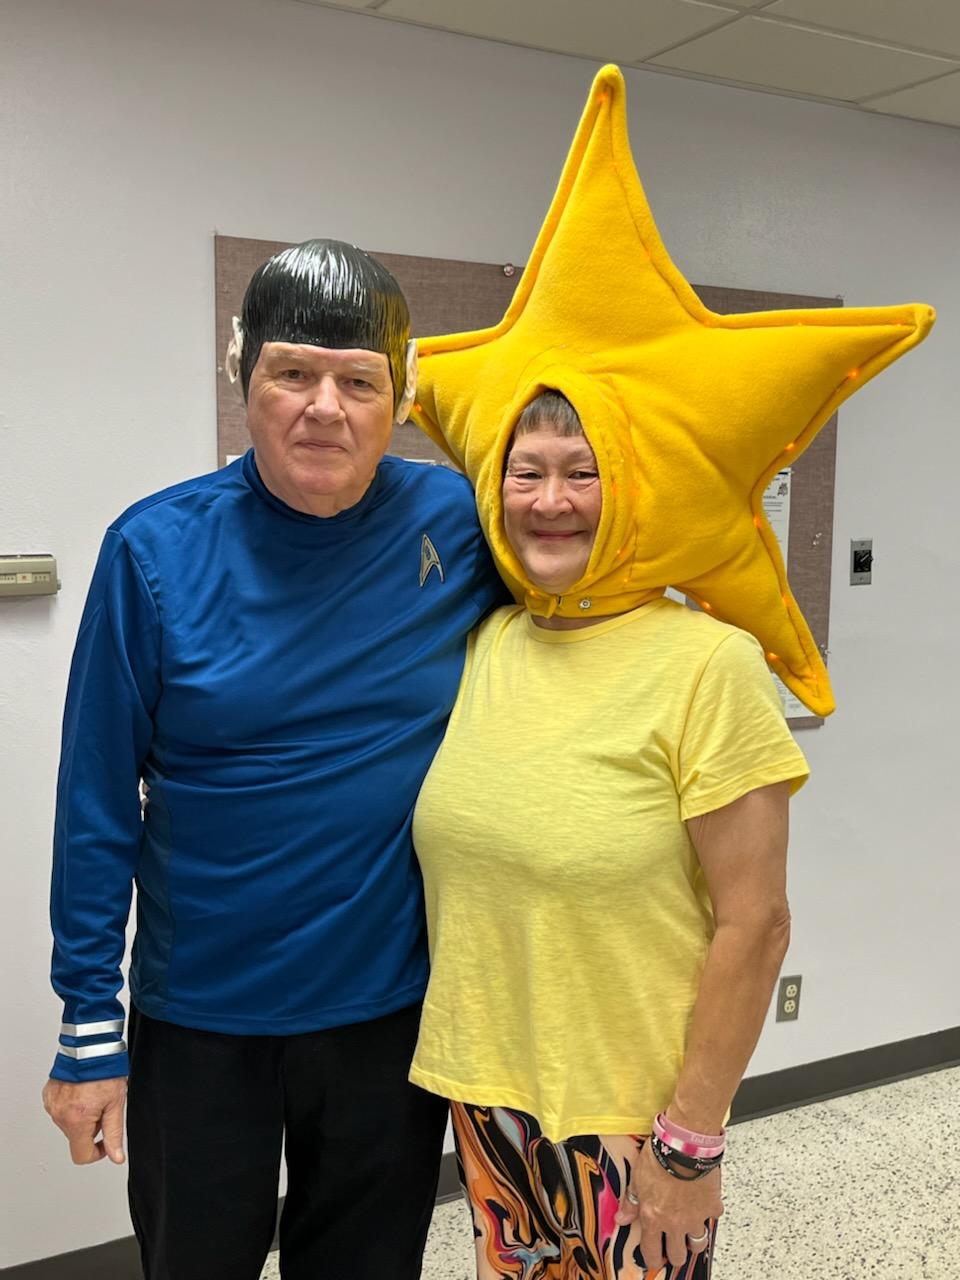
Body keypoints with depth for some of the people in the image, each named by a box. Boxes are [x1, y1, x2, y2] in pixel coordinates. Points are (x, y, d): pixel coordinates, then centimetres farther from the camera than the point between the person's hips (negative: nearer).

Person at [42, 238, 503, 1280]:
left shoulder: (458, 526, -9)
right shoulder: (157, 548, -12)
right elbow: (98, 803, -7)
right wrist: (89, 1029, -5)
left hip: (395, 1007, 1)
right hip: (198, 1018, -1)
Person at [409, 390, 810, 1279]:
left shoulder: (707, 663, -16)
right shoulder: (483, 644, 0)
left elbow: (753, 925, -15)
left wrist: (691, 1143, -12)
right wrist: (465, 1072, 6)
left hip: (629, 1120, -5)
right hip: (485, 1100, 5)